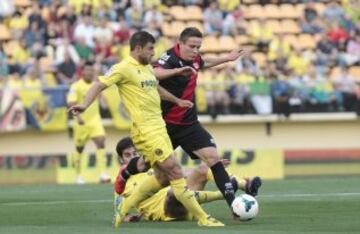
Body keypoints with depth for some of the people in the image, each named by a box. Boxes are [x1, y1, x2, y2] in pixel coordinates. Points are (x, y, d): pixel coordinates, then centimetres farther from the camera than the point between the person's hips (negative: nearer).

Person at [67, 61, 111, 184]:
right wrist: (78, 116, -31)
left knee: (101, 142, -15)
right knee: (79, 148, 9)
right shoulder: (76, 86, -9)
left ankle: (102, 174, -19)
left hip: (95, 120, 3)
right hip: (82, 122, -3)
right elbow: (71, 103, -20)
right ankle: (78, 175, 25)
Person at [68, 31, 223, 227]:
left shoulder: (147, 68, 16)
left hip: (159, 128, 10)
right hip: (146, 130, -10)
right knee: (176, 173, -10)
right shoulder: (123, 68, -9)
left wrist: (176, 100, 43)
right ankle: (203, 219, -7)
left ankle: (125, 208, 21)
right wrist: (85, 105, -30)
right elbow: (99, 85, -14)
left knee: (163, 177, 10)